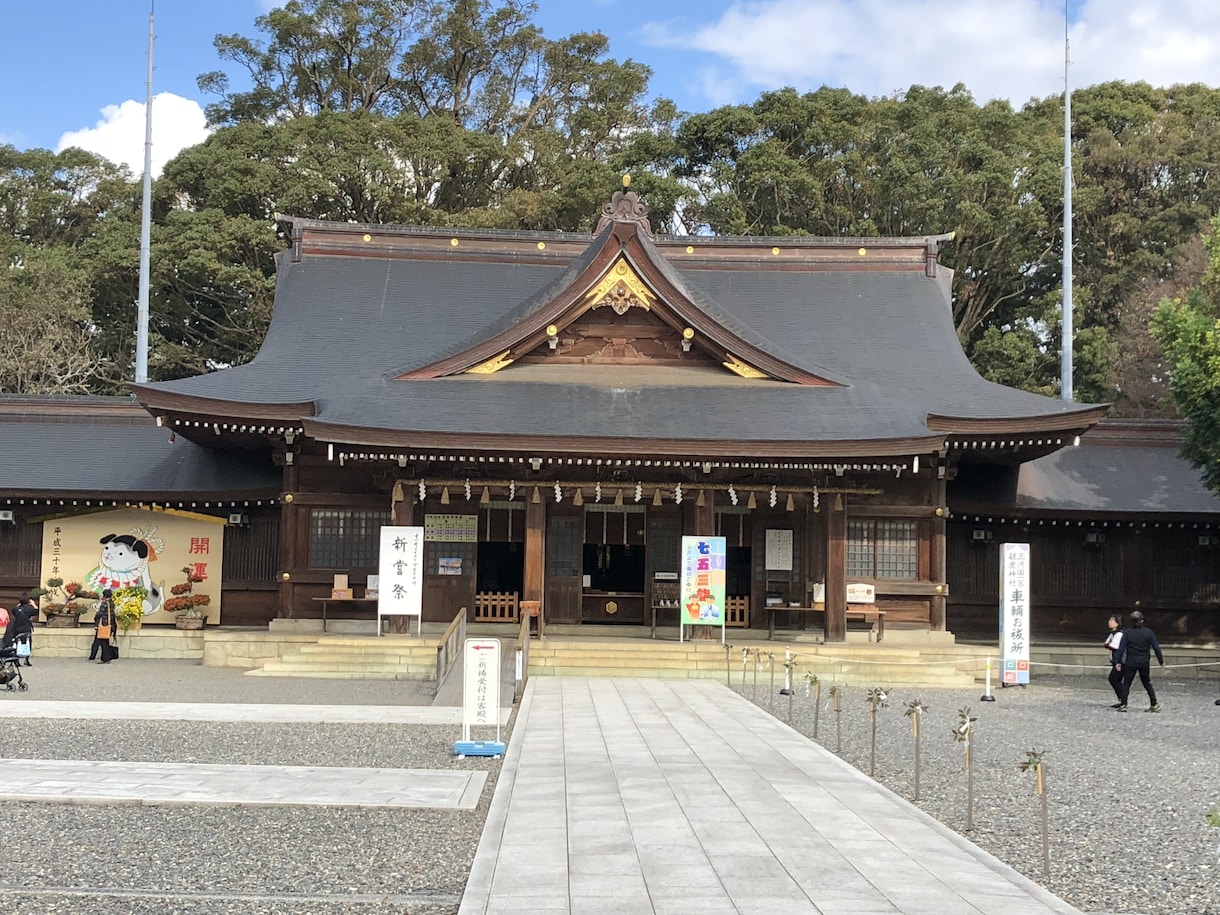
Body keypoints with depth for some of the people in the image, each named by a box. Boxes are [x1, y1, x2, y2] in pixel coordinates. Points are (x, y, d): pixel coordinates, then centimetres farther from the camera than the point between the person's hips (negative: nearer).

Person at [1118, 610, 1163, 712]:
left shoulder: (1127, 633, -5)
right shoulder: (1149, 632, -2)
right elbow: (1156, 648, -2)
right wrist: (1161, 661, 6)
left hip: (1130, 662, -2)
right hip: (1144, 663, 2)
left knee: (1126, 683, 5)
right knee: (1147, 683, 15)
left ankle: (1123, 704, -3)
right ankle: (1154, 704, 16)